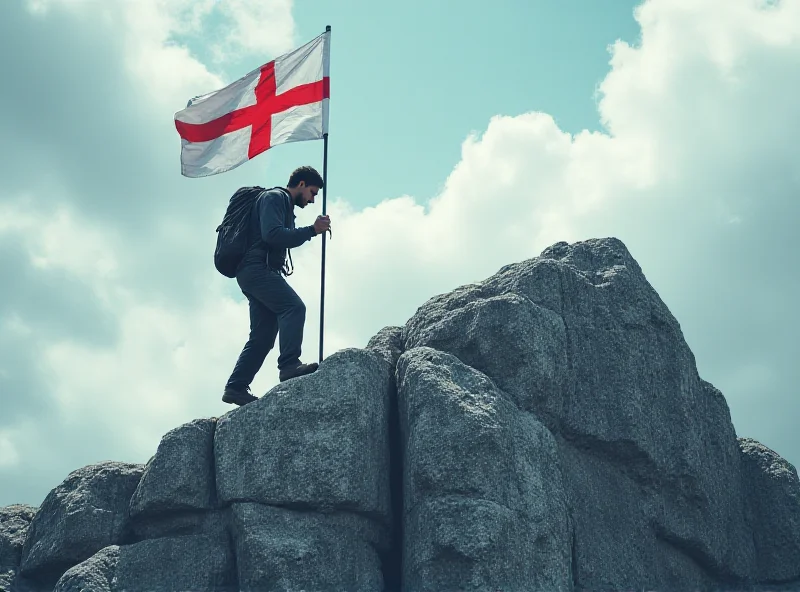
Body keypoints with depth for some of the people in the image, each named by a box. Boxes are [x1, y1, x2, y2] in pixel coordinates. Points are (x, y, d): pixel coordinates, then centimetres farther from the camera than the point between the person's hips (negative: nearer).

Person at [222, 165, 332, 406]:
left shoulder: (285, 205, 30)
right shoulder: (274, 197, -2)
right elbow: (271, 234, -17)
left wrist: (310, 232, 15)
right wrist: (312, 230, -16)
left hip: (259, 273, 10)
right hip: (257, 268, -10)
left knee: (263, 336, 4)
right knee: (294, 307, -25)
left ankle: (236, 387, 2)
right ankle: (289, 365, -34)